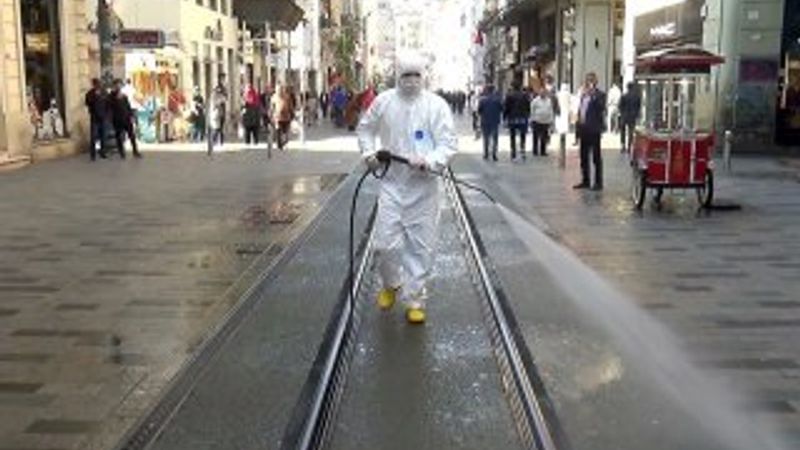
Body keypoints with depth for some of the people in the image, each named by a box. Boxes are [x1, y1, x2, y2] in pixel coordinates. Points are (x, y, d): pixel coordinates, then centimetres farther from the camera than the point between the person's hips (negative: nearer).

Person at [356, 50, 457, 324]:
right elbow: (365, 128, 18)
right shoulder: (383, 101, 1)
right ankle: (391, 284, 29)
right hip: (392, 183, 1)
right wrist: (369, 153, 1)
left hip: (424, 186, -1)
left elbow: (449, 143, -8)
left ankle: (415, 299, 19)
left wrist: (430, 162, -25)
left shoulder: (436, 105, -6)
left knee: (421, 246, 4)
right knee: (386, 244, -2)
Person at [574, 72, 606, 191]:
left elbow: (601, 108, -22)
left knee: (596, 157, -2)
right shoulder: (583, 95, 17)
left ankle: (598, 182, 2)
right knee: (584, 157, 11)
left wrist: (593, 94, -23)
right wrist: (578, 129, 13)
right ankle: (585, 181, 20)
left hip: (594, 131, -7)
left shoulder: (599, 95, -5)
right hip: (584, 130, 7)